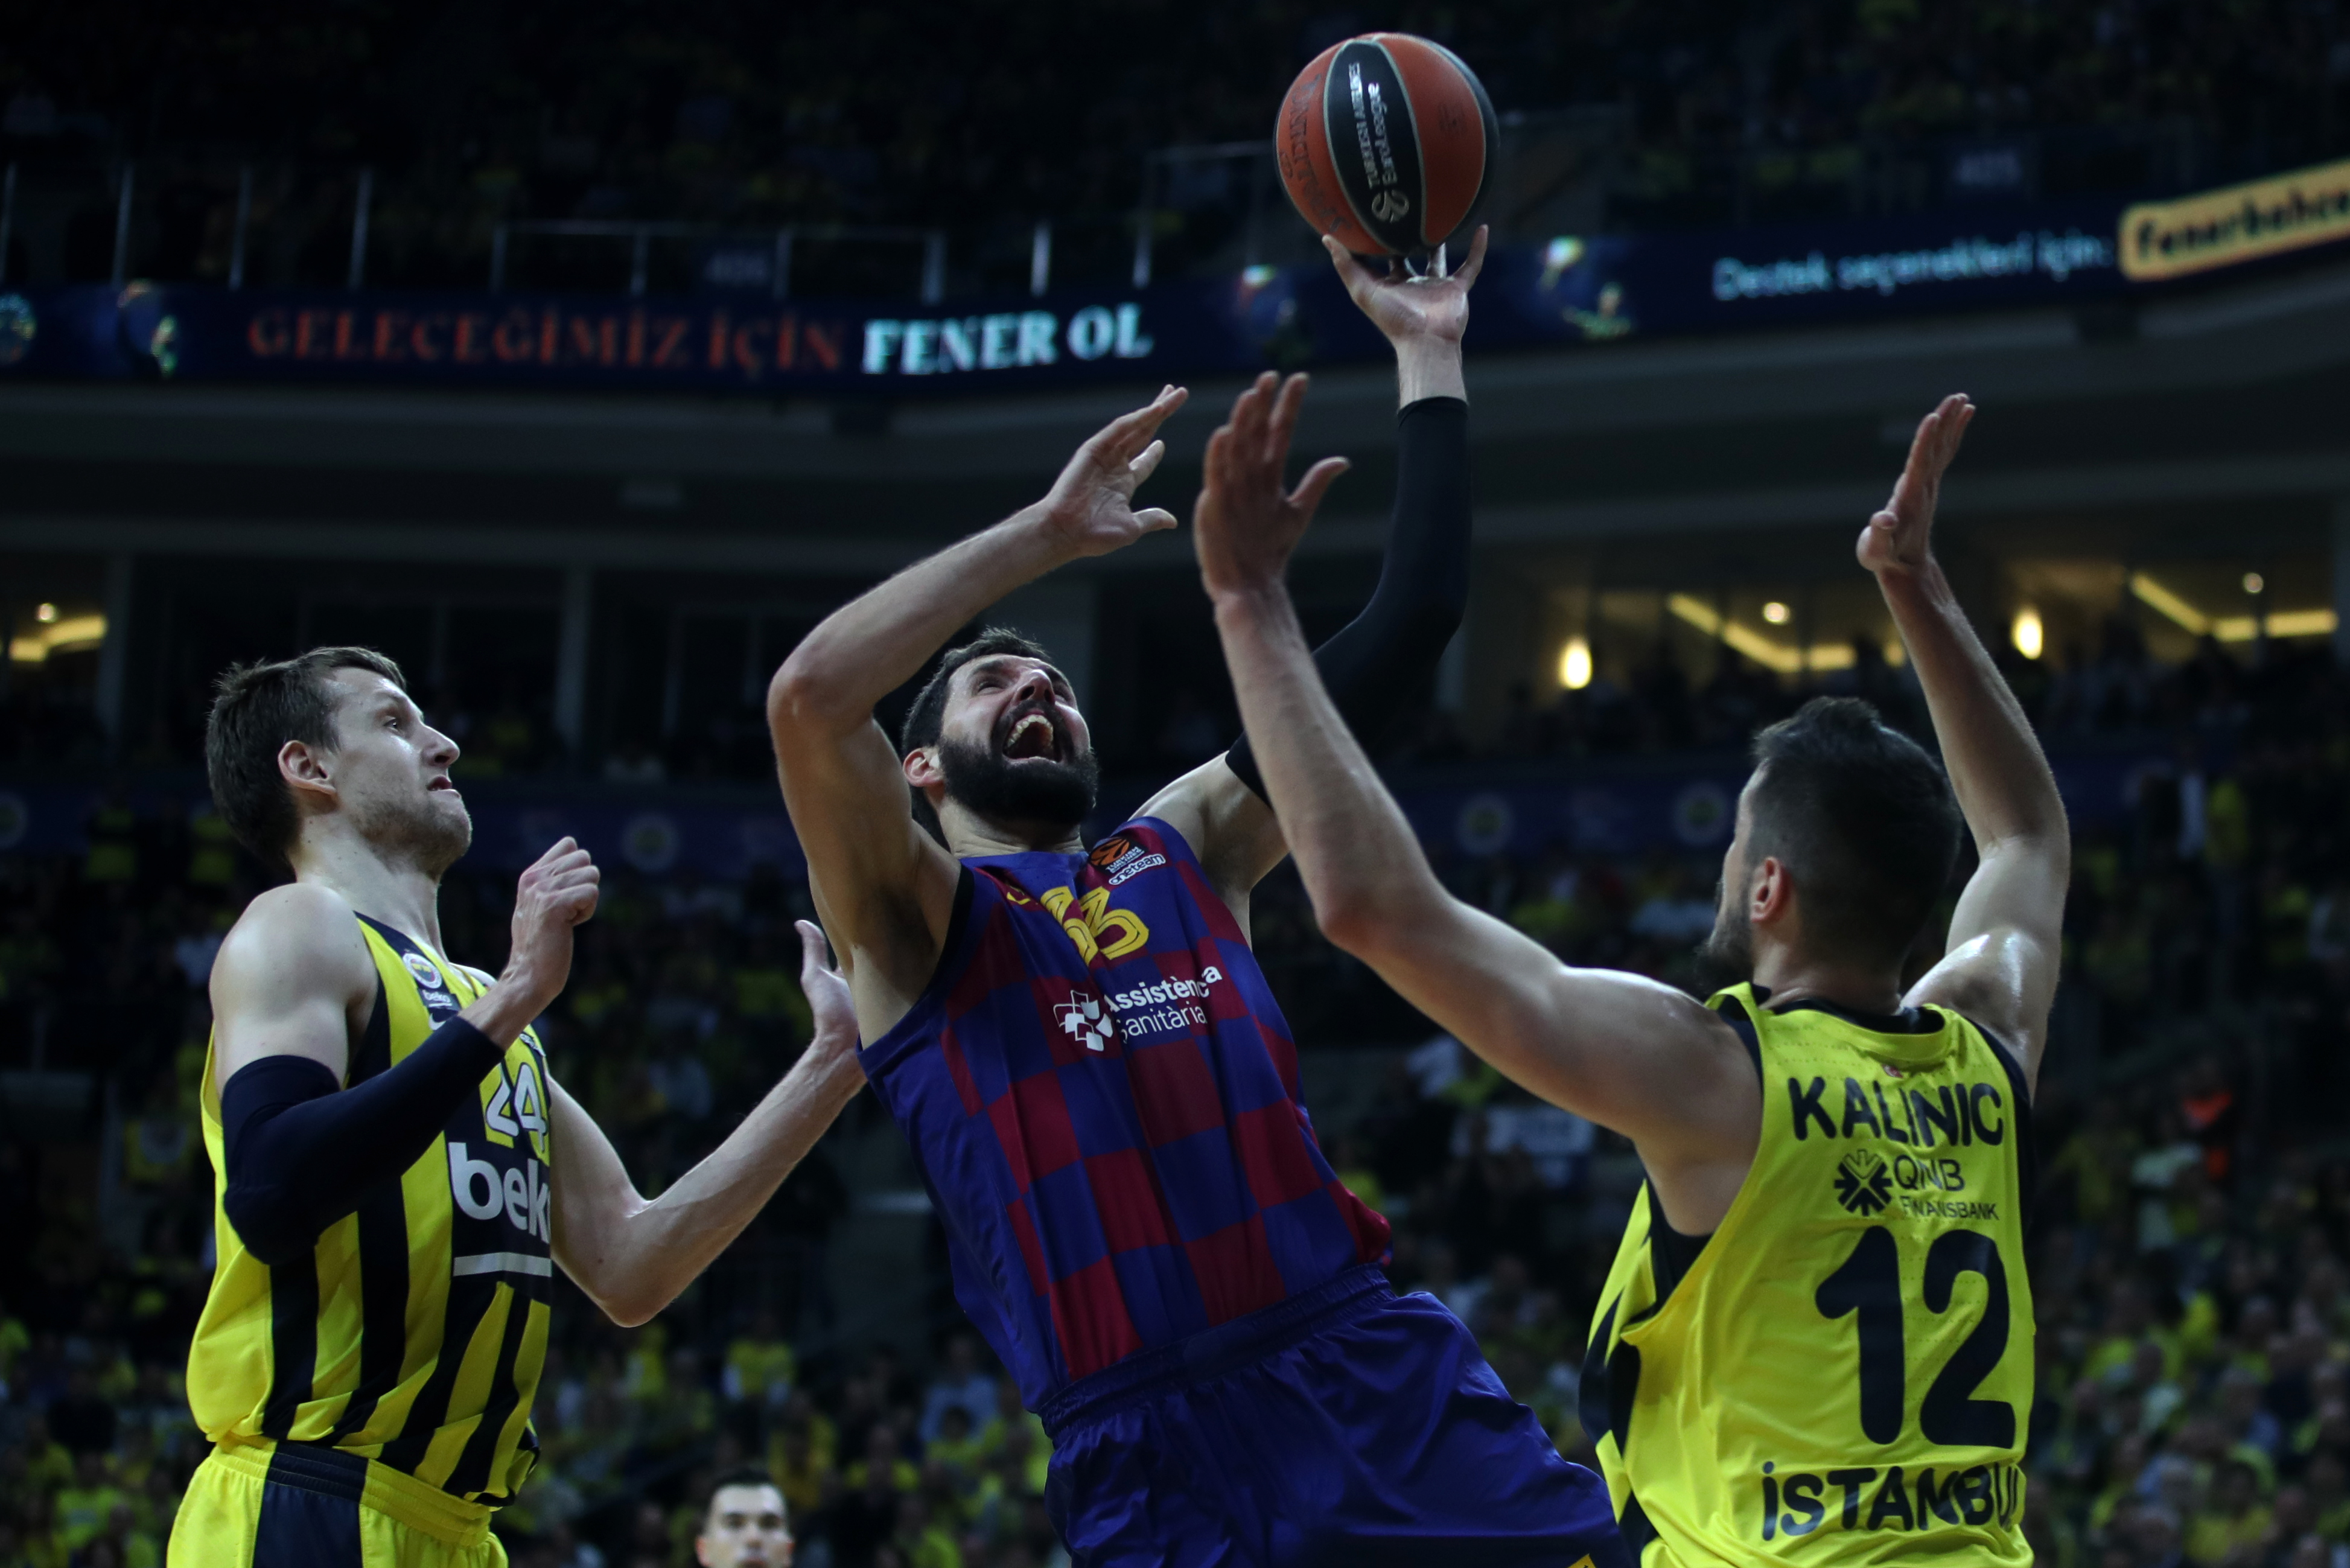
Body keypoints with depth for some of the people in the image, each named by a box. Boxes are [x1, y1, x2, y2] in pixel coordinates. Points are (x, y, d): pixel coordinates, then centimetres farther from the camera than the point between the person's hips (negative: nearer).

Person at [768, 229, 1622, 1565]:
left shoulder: (1185, 845, 22)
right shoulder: (912, 917, 9)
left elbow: (1405, 634, 19)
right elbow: (809, 697, -11)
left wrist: (1431, 364, 16)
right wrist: (1047, 532, -4)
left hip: (1375, 1367, 4)